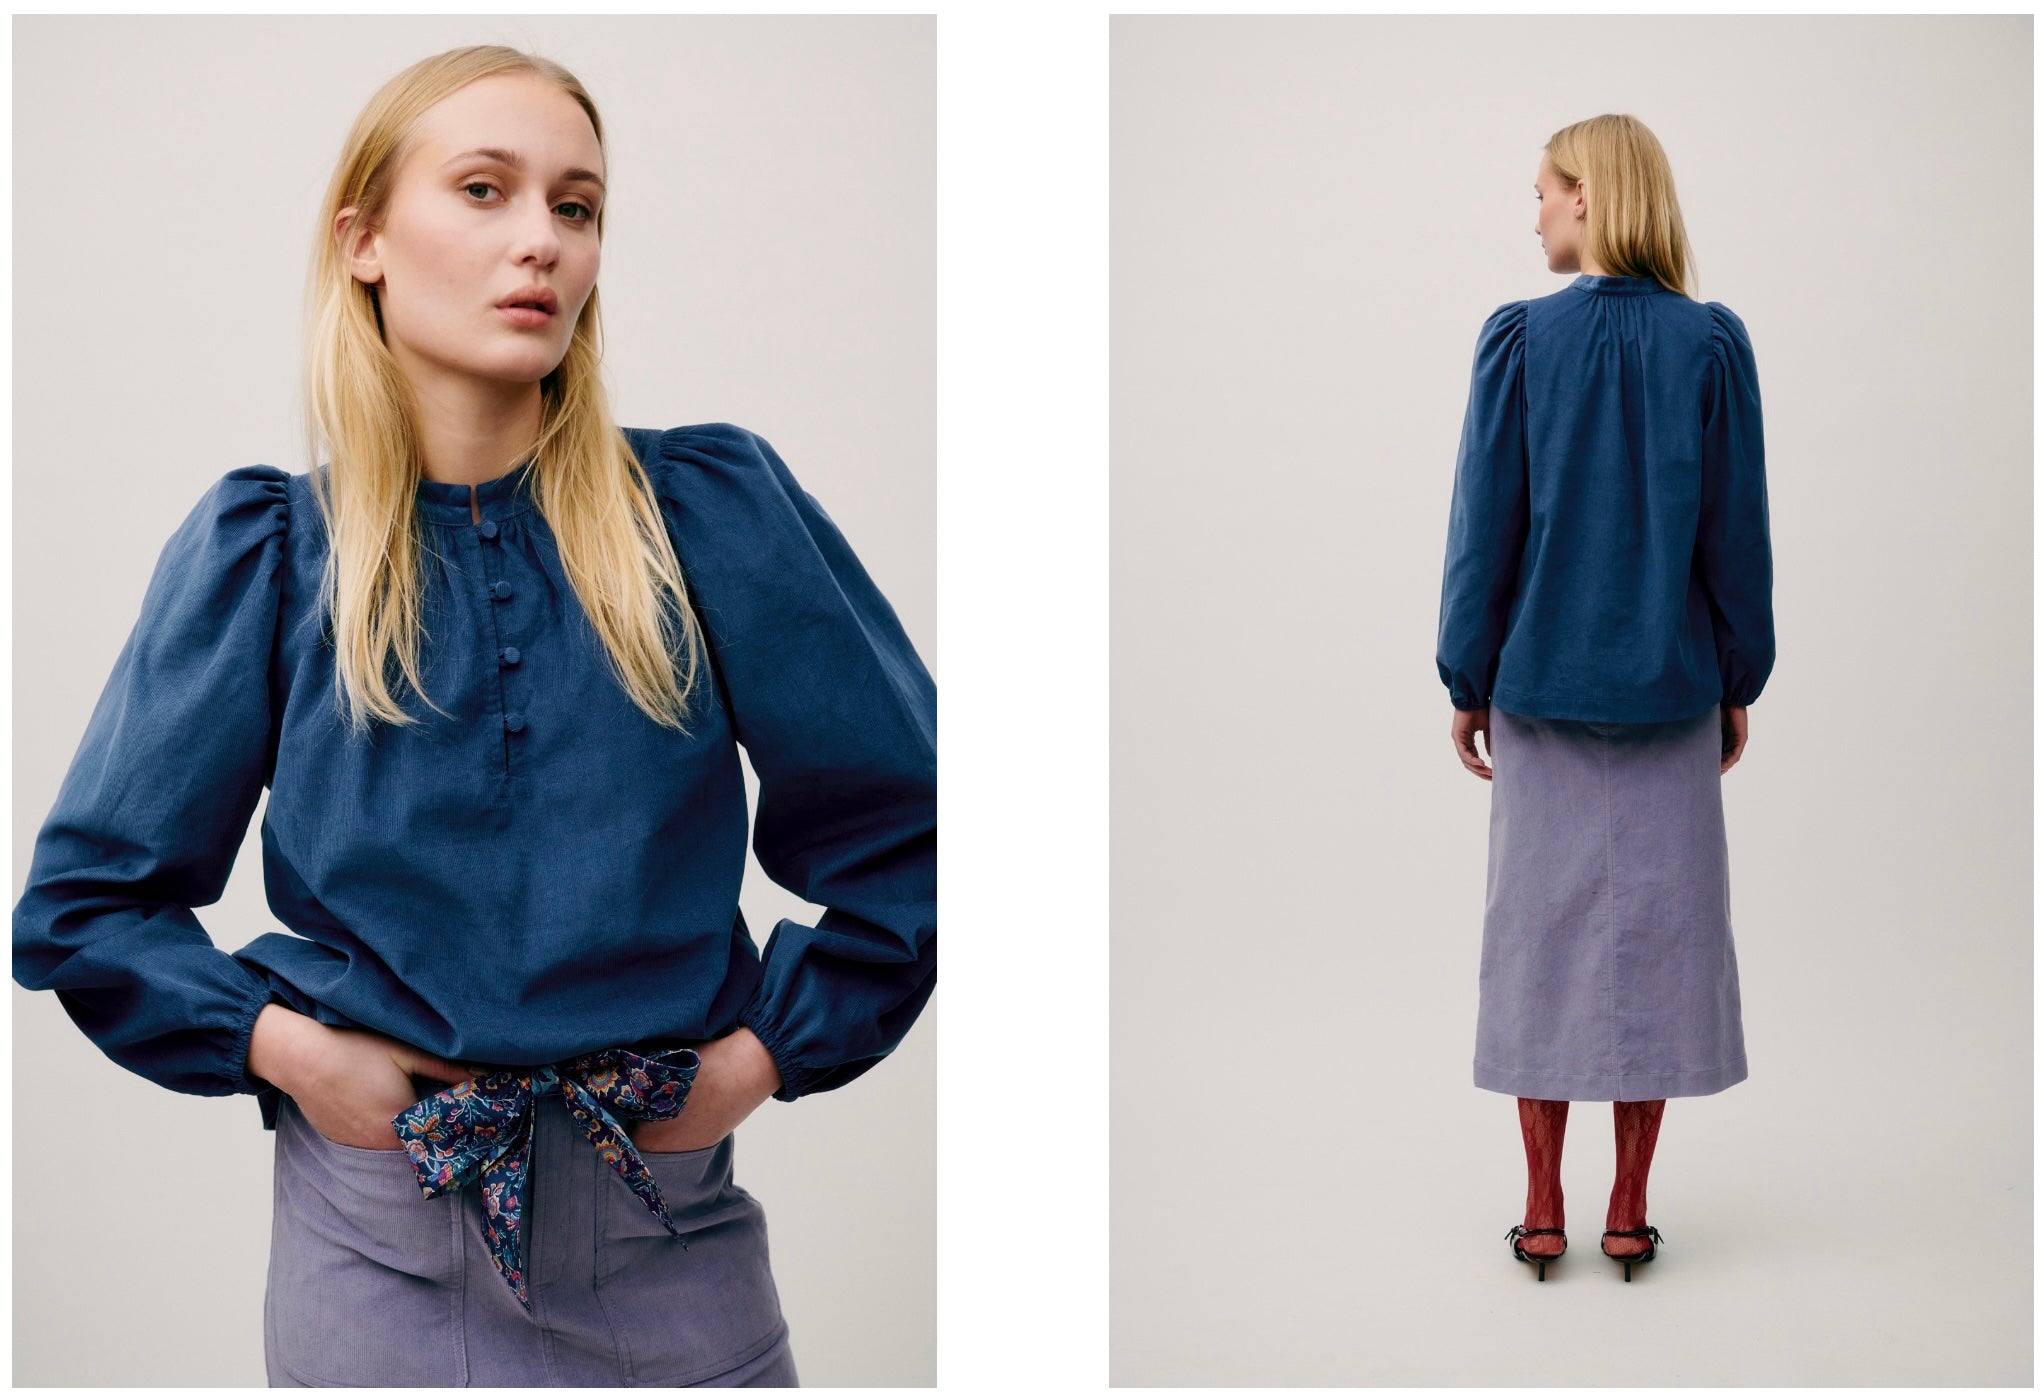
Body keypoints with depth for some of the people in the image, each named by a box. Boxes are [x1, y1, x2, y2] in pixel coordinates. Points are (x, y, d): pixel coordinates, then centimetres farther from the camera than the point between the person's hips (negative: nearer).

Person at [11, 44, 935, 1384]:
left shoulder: (712, 509, -5)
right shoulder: (264, 551, -2)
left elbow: (909, 835, 0)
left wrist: (770, 1048, -5)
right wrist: (285, 1048, -8)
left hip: (671, 1237, 0)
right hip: (377, 1239, 1)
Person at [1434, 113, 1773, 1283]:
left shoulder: (1520, 339, -7)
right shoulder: (1712, 343, -3)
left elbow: (1486, 522, -5)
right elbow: (1739, 528, 0)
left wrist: (1469, 681, 4)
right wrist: (1739, 682, 10)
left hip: (1543, 683, -1)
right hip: (1671, 690, 1)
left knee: (1544, 930, 8)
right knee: (1656, 928, 9)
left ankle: (1544, 1216, 14)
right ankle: (1629, 1214, 15)